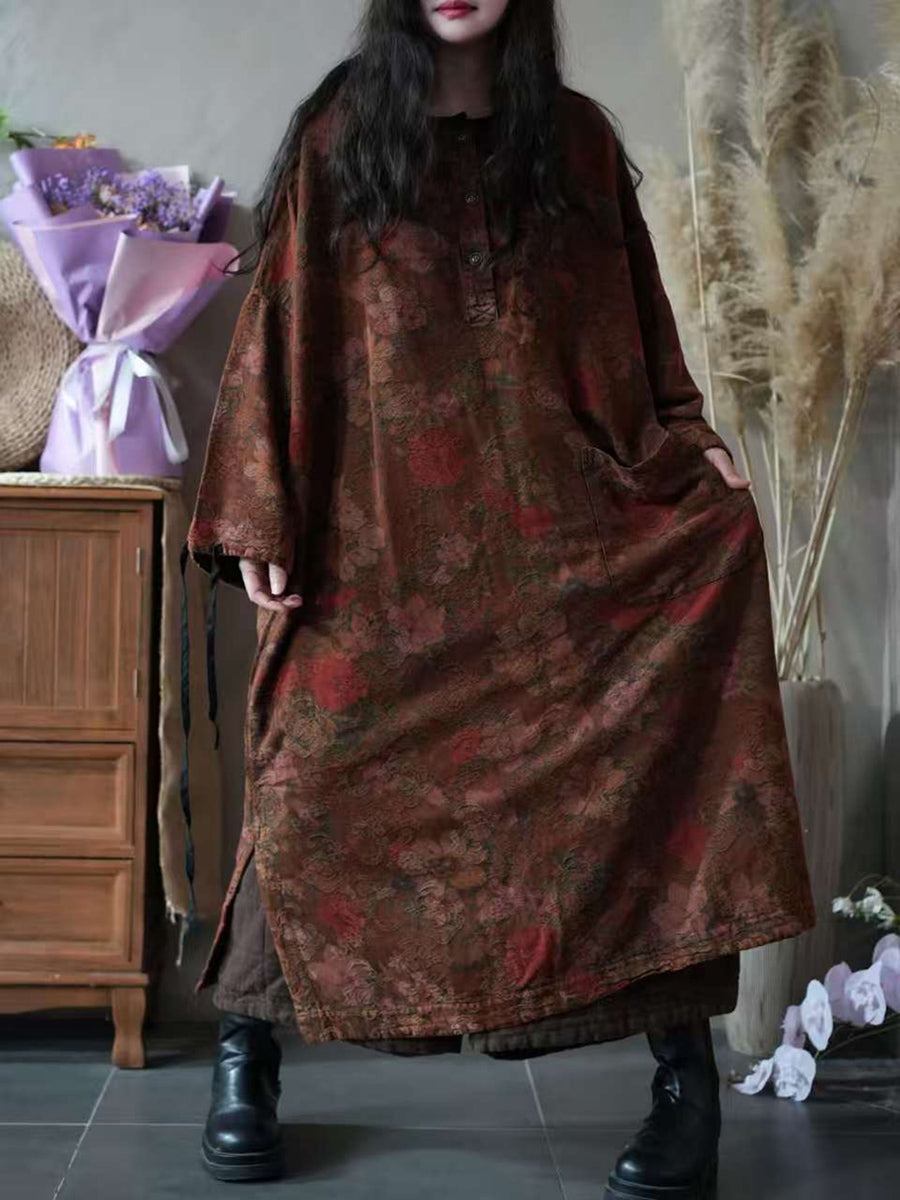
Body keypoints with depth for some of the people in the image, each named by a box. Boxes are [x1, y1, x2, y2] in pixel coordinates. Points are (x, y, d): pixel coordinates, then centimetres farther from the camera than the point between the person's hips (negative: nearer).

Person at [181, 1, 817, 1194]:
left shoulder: (576, 139, 13)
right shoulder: (340, 135, 8)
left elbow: (634, 322, 16)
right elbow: (282, 326, 4)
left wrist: (690, 445, 1)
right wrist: (259, 516, -3)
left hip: (557, 531, 1)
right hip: (380, 534, -1)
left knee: (631, 762, -12)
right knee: (317, 781, -4)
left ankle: (686, 1069, 0)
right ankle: (247, 1055, 17)